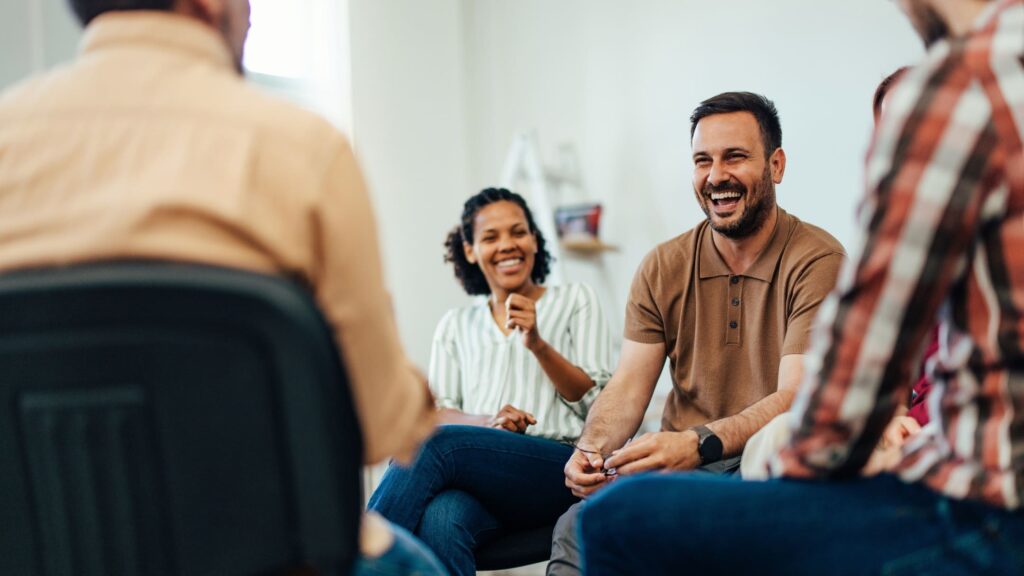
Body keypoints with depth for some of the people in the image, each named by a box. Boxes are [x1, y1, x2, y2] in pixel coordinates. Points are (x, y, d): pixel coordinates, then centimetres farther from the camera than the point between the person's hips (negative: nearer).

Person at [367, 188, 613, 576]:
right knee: (439, 521, -38)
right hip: (479, 471, 2)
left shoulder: (576, 302, 17)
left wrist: (538, 345, -7)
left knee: (430, 443, -32)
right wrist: (485, 422, -8)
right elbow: (434, 412, 14)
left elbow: (598, 402, 8)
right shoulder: (456, 325, 24)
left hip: (559, 468, -2)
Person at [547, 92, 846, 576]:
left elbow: (796, 398, -17)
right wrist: (591, 448, -19)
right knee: (578, 528, -26)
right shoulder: (662, 268, 8)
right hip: (676, 464, 3)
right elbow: (629, 386, 3)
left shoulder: (817, 261, -7)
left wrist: (698, 444, -34)